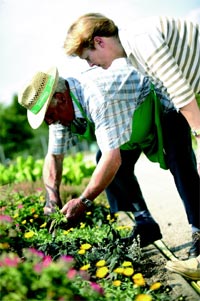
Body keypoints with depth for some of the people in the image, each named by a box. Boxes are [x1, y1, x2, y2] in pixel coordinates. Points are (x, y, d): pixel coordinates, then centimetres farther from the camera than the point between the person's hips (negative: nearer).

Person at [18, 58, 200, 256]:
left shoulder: (99, 97, -42)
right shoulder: (62, 107, -14)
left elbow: (113, 158, -44)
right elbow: (54, 156, -5)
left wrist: (84, 201, -38)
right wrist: (53, 199, -17)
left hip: (165, 105, -8)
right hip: (137, 119, 8)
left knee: (179, 161, -26)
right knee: (105, 162, -3)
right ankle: (145, 225, 1)